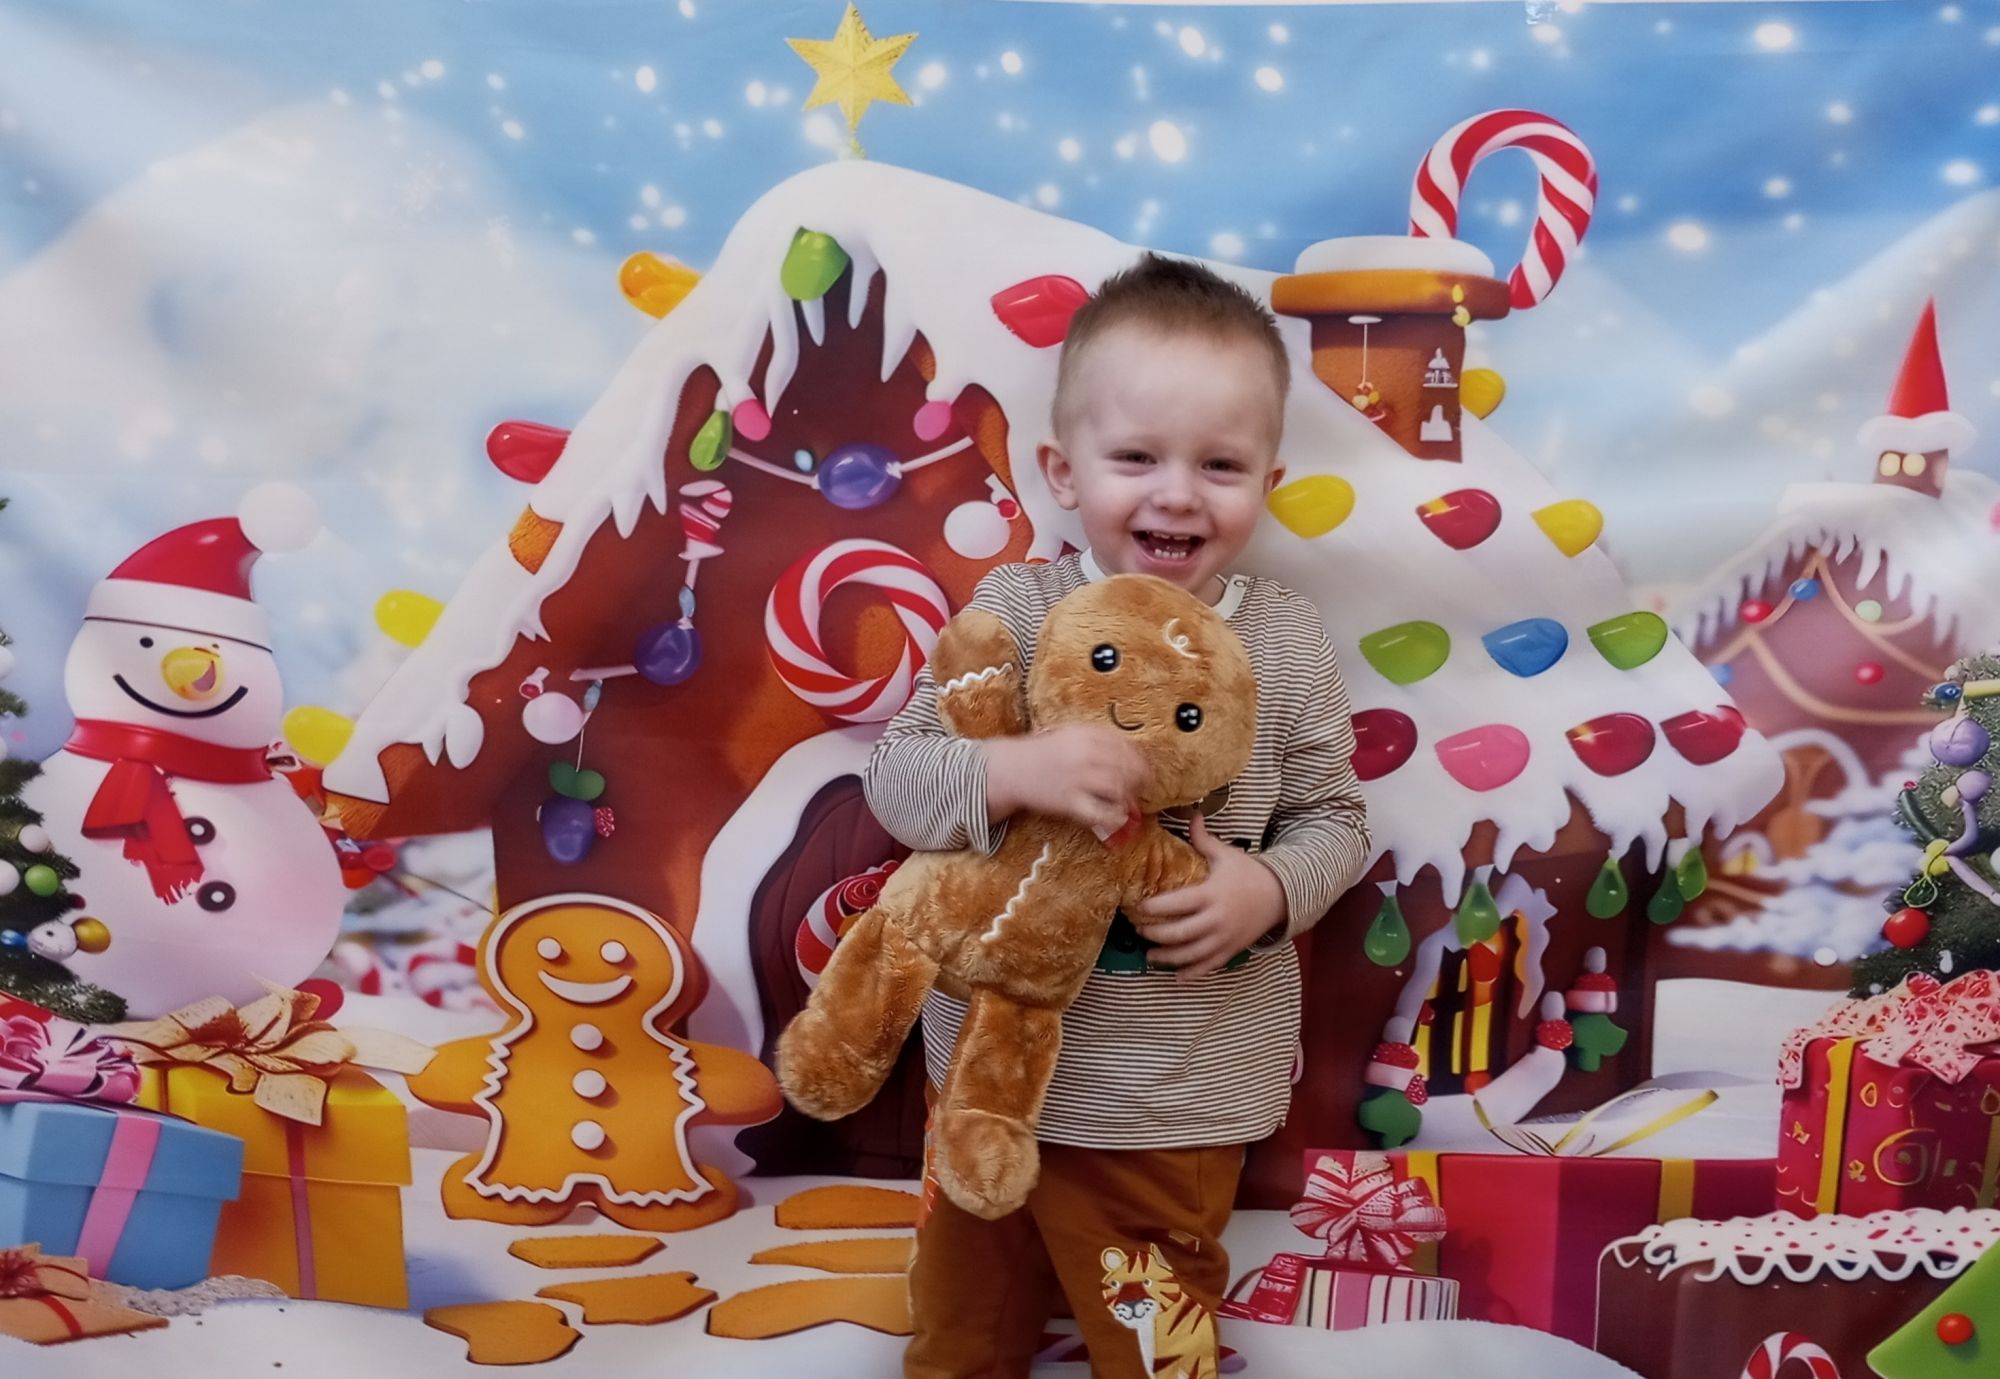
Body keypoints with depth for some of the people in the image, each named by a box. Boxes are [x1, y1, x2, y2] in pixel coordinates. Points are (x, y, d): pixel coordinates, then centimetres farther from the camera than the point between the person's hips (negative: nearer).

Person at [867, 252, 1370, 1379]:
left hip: (1179, 1093, -1)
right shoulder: (1017, 611, -13)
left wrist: (1270, 891, -21)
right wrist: (1012, 773, -35)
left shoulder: (1288, 644, -10)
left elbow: (1334, 816, -2)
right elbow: (895, 776, -16)